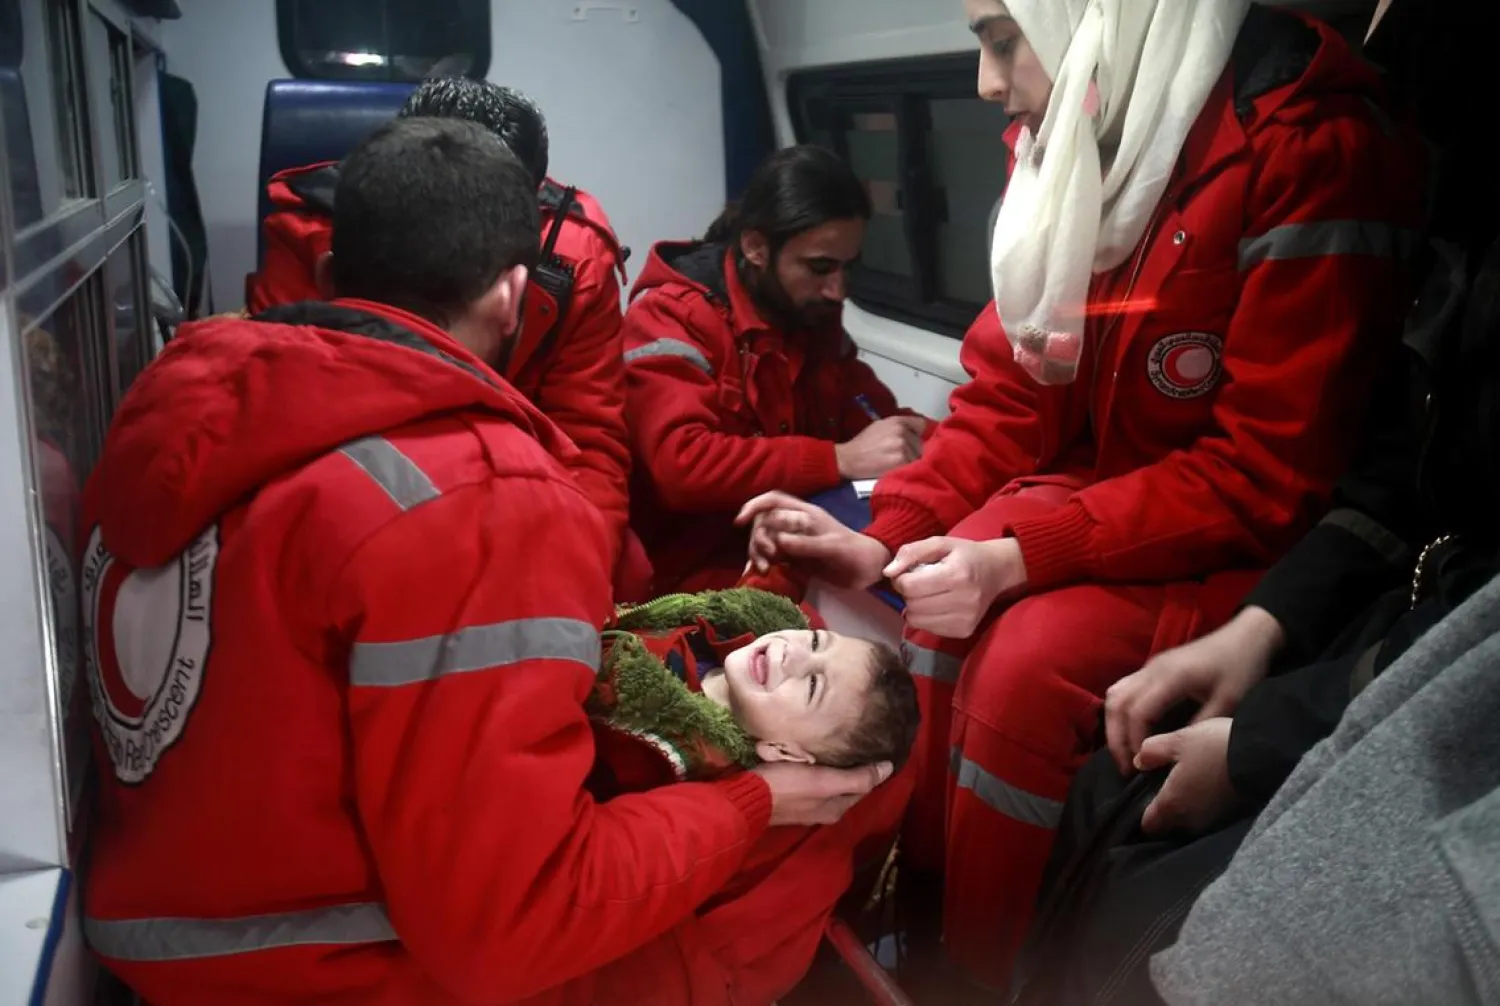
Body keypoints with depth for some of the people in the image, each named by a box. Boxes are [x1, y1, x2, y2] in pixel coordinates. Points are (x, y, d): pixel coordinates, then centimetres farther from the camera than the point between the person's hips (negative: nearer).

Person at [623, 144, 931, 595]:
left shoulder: (812, 310, 8)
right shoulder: (670, 318, -14)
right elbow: (682, 466, -26)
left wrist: (913, 432, -8)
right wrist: (841, 459, -27)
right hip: (704, 565, -7)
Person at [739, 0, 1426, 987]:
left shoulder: (1314, 147, -24)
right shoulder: (1066, 140, -1)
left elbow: (1267, 478, -24)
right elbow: (1006, 395, 2)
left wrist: (1020, 557, -28)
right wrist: (888, 538, -10)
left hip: (1262, 540, -7)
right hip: (1098, 491, 7)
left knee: (1030, 656, -24)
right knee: (947, 606, -14)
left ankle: (987, 972, -2)